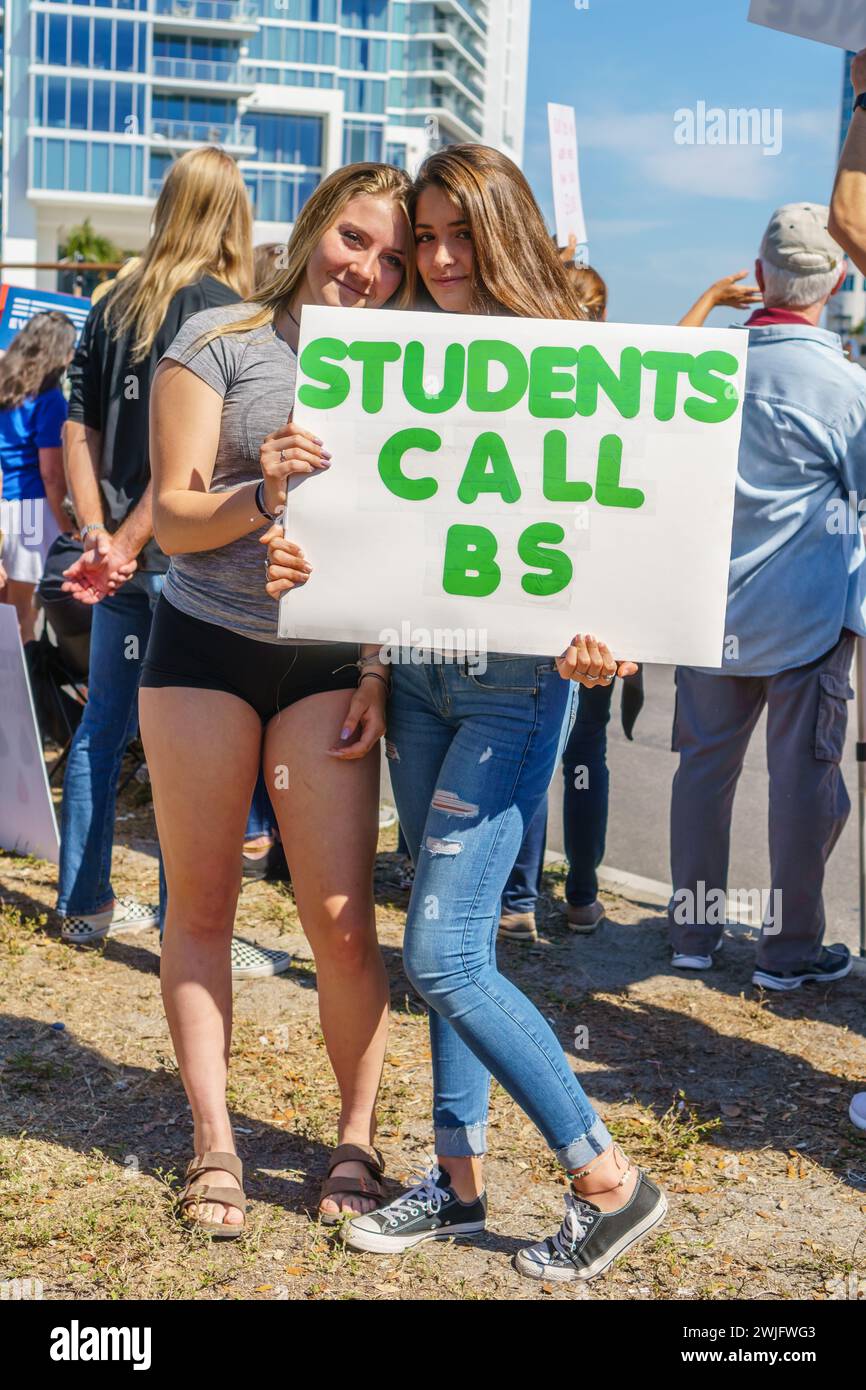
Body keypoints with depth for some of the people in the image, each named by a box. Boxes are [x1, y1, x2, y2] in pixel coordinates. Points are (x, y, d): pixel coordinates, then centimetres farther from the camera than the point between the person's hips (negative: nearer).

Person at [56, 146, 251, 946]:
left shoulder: (115, 305, 10)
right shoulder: (224, 310, -11)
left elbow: (80, 431, 7)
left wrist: (99, 536, 1)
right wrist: (126, 543, -13)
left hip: (124, 555, 7)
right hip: (183, 556, -7)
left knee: (103, 727, 14)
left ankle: (86, 905, 26)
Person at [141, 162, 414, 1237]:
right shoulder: (218, 342, -1)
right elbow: (174, 517, -4)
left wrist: (380, 674, -1)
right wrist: (263, 494, -23)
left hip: (330, 659, 1)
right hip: (204, 644, -1)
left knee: (341, 916, -4)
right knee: (201, 905, 5)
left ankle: (357, 1140, 14)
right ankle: (213, 1143, 18)